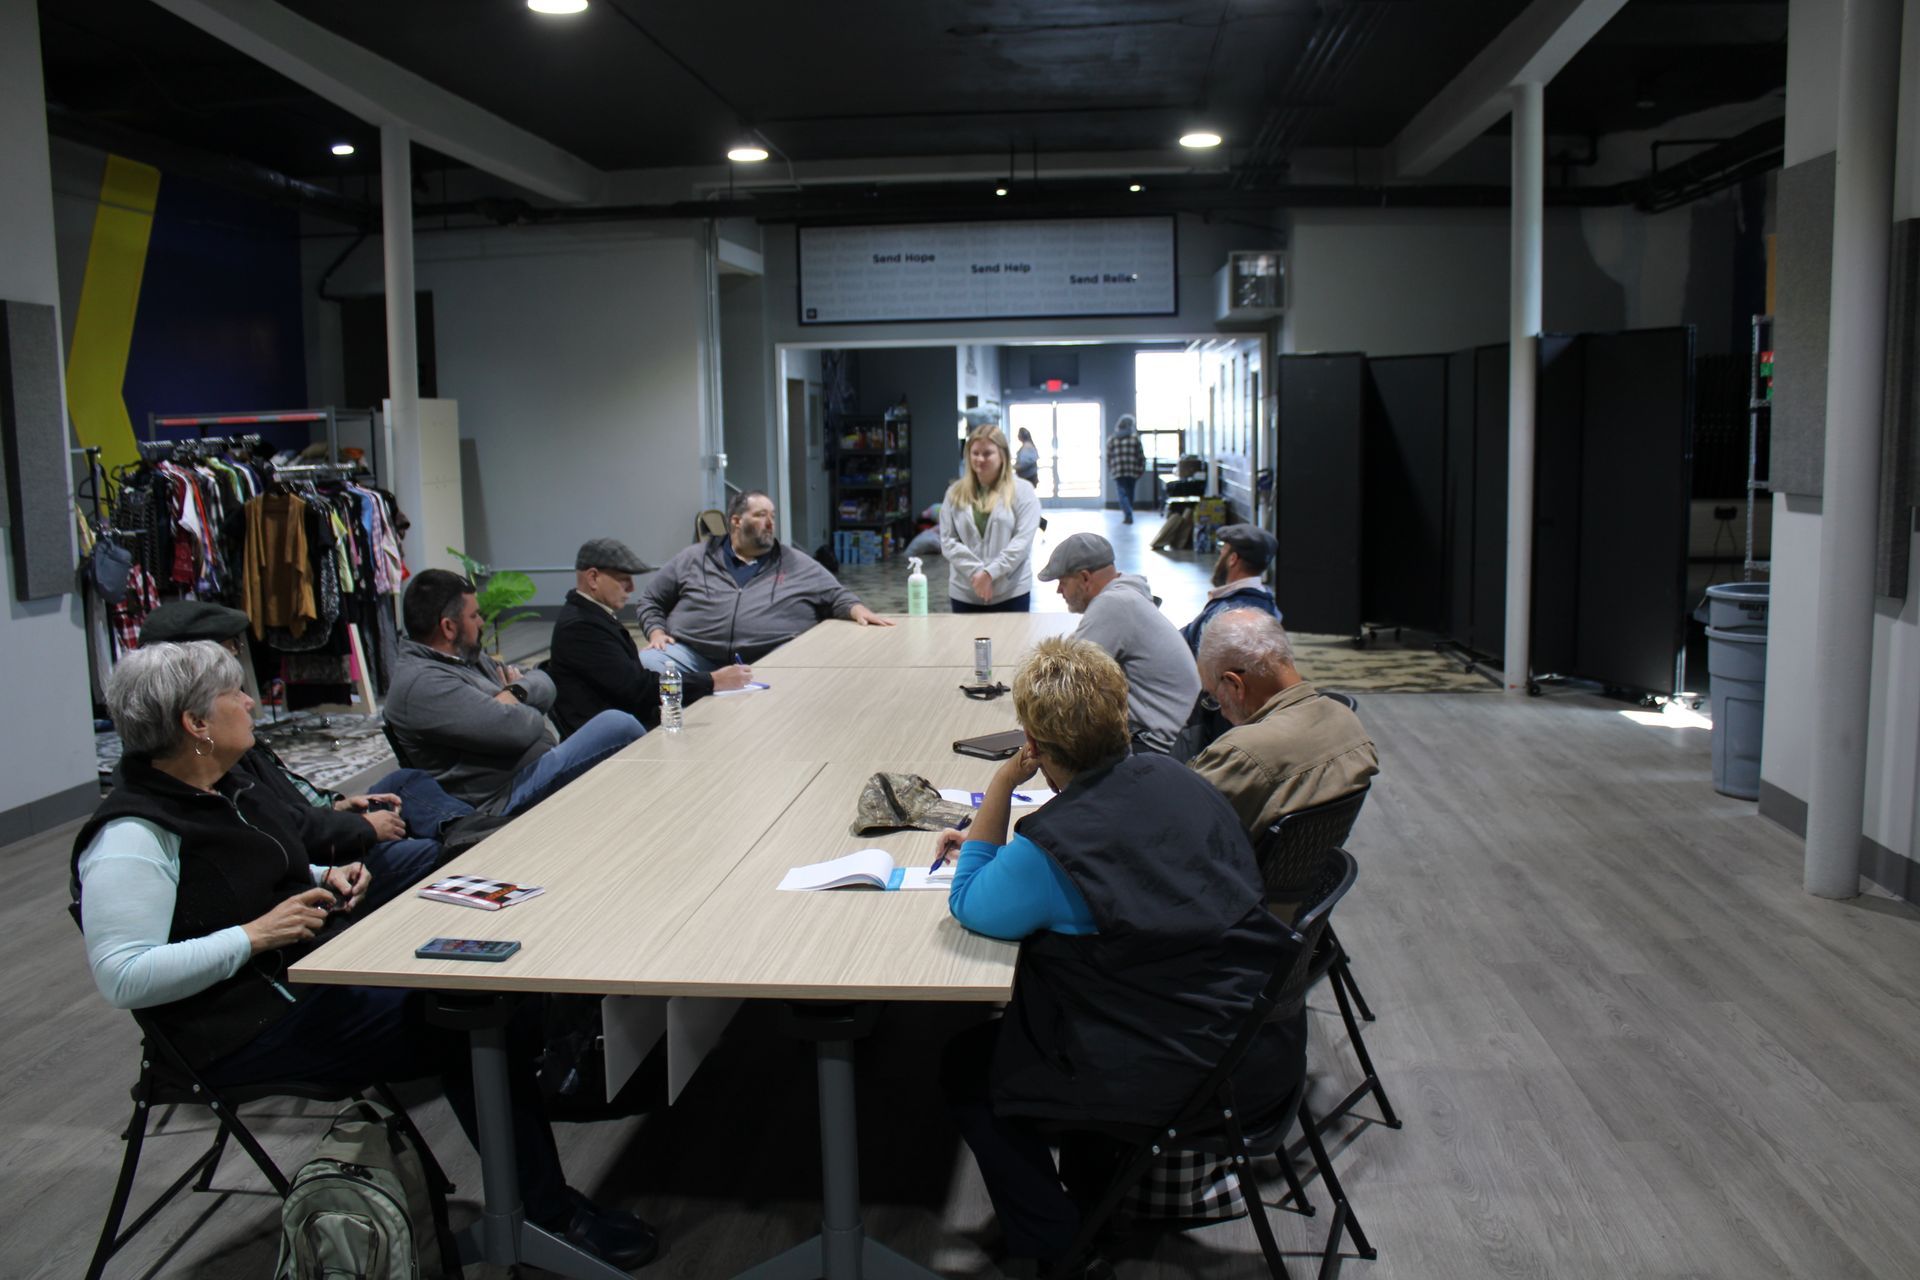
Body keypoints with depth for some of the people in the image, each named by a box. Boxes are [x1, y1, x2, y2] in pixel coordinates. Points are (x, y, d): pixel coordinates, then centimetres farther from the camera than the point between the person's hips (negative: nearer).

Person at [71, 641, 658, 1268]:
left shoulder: (219, 786, 9)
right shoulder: (130, 837, -19)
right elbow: (123, 978, -24)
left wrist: (326, 879, 5)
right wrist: (255, 935, -25)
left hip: (314, 966, 9)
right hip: (255, 1026, -9)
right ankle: (550, 1213, -3)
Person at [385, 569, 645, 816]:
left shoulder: (467, 658, 15)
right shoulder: (422, 684, -17)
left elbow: (544, 684, 16)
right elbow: (518, 729, -23)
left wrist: (515, 691, -7)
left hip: (542, 766, 10)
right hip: (509, 800, -10)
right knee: (617, 725, -18)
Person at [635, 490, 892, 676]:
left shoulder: (797, 564, 19)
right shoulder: (694, 559, 19)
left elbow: (836, 596, 20)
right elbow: (651, 602, 24)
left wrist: (858, 610, -1)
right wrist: (657, 633, 6)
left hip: (770, 660, -1)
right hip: (692, 653, 1)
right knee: (646, 666, -25)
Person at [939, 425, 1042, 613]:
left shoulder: (1022, 491, 0)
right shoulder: (955, 493, 8)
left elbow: (1023, 540, -8)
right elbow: (948, 541, 2)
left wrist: (991, 573, -16)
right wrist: (976, 572, -12)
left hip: (1011, 592, -2)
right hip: (964, 593, 2)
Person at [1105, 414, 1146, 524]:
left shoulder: (1112, 438, 5)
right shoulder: (1135, 437, 1)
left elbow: (1108, 456, 5)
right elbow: (1140, 455, -1)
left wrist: (1109, 469, 16)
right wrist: (1142, 469, 7)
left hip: (1118, 471, 0)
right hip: (1132, 470, 1)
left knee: (1123, 494, -1)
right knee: (1130, 493, 14)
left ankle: (1128, 515, -17)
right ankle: (1128, 515, 20)